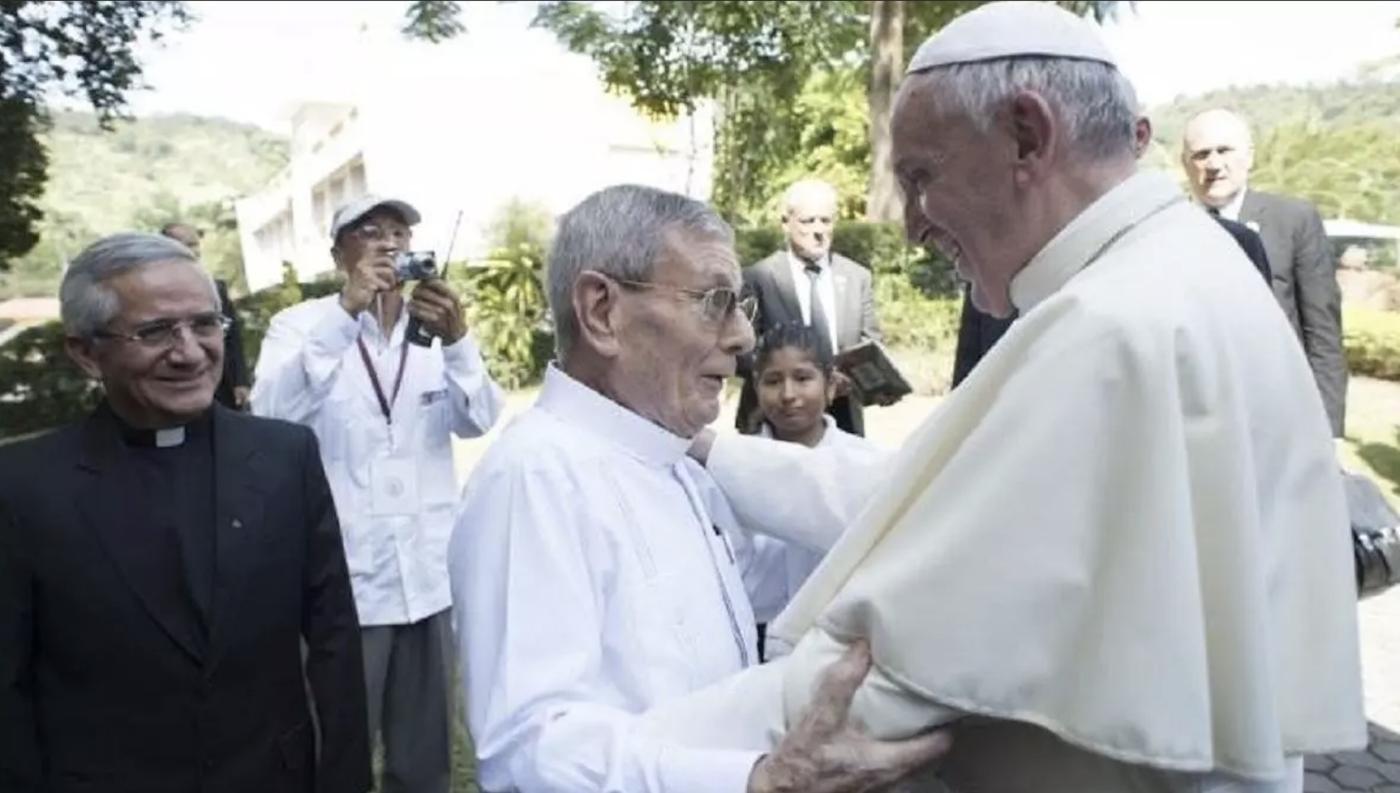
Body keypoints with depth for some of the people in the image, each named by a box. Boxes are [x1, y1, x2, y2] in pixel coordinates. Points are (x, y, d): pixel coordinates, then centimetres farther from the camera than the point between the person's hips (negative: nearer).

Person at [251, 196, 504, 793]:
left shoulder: (434, 325, 2)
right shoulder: (301, 325, -4)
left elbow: (479, 419, -10)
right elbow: (272, 413, -21)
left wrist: (457, 340, -28)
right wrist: (345, 313, -31)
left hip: (429, 577, 3)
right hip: (344, 579, -3)